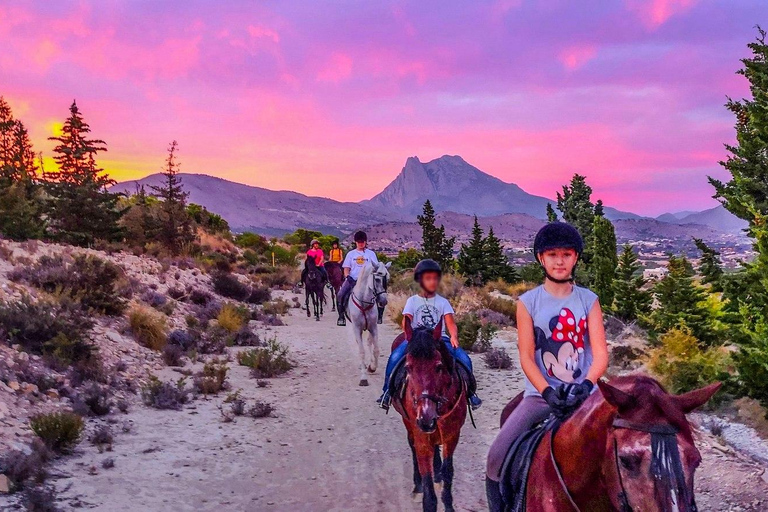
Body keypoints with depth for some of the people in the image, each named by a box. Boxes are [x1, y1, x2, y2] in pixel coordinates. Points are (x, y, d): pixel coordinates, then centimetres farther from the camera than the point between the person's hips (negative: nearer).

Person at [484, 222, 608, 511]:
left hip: (583, 394, 1)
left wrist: (586, 384, -23)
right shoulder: (528, 302, 0)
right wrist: (548, 392, -20)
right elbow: (526, 357, -5)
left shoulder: (589, 301, 3)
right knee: (498, 455, -15)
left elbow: (600, 354, -4)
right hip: (541, 393, -1)